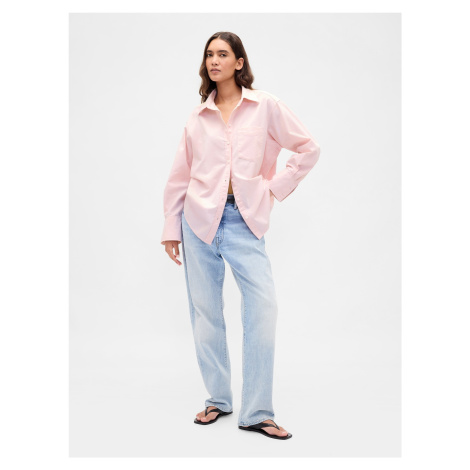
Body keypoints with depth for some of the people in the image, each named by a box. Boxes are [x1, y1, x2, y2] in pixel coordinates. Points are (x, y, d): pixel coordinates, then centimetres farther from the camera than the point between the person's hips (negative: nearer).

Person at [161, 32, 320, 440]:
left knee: (263, 307, -12)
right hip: (200, 219, 2)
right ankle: (218, 400, 21)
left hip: (244, 219, -2)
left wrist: (276, 187, 0)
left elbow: (309, 148, 7)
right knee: (205, 311, 5)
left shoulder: (265, 106, 4)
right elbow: (179, 175, 12)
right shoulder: (198, 115, 10)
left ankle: (257, 412, 0)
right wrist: (171, 227, 9)